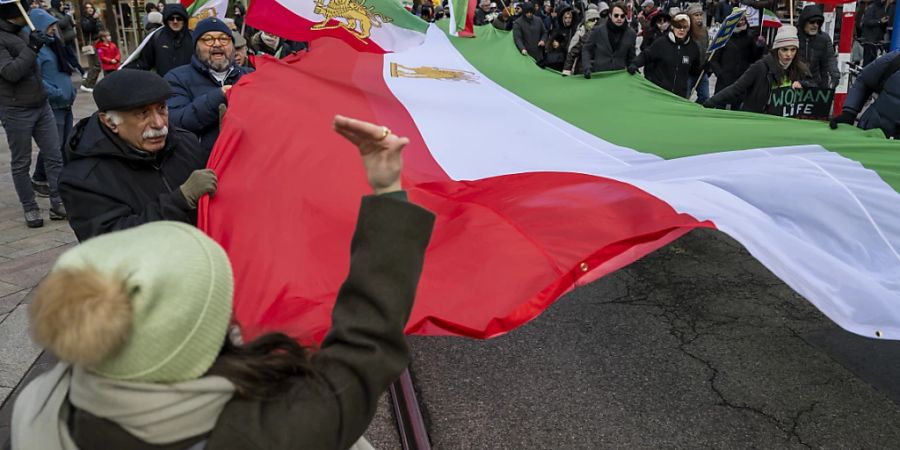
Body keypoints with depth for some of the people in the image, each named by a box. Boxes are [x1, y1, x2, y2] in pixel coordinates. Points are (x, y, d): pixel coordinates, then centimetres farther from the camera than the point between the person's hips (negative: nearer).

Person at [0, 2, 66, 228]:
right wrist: (32, 48, -21)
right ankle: (30, 208, 13)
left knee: (55, 156, 3)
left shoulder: (19, 32, 12)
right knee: (21, 163, 5)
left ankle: (58, 204, 8)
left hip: (41, 106, 7)